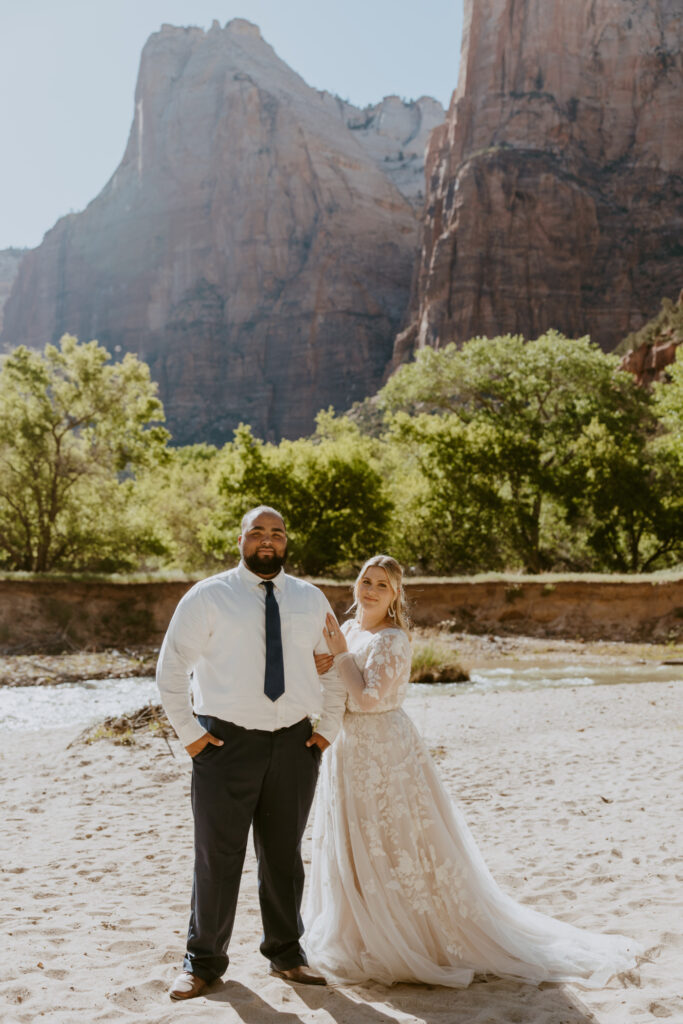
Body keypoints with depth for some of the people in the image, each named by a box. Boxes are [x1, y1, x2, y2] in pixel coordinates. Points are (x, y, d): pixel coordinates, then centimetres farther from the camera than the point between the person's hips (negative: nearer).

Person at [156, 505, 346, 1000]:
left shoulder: (311, 599, 9)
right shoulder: (208, 596, -2)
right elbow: (171, 667, 0)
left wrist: (329, 728, 10)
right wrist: (188, 733, -4)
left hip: (295, 742, 3)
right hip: (226, 741, -3)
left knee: (285, 854, 12)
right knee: (217, 856, 1)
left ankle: (286, 954, 28)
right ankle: (203, 961, 17)